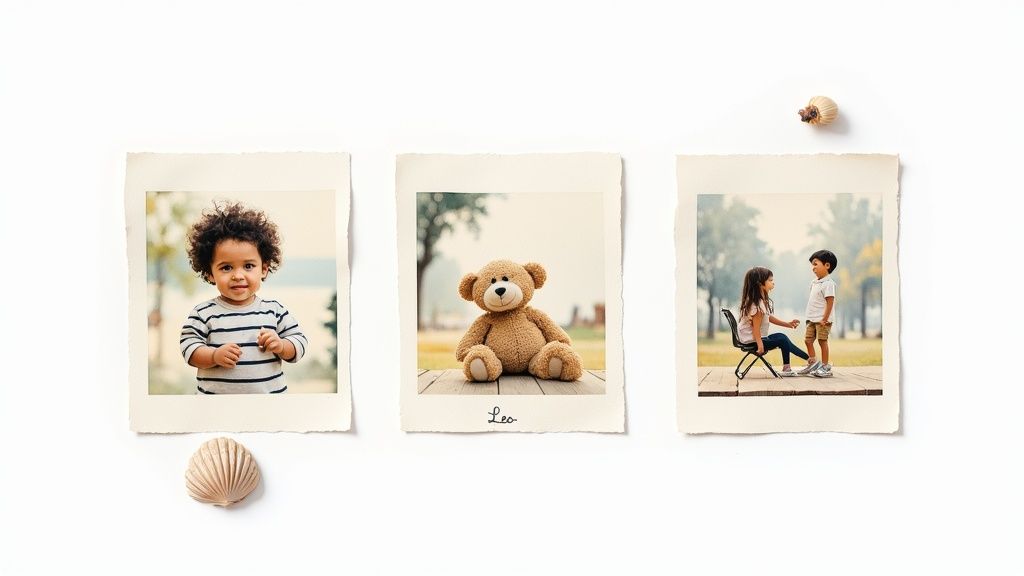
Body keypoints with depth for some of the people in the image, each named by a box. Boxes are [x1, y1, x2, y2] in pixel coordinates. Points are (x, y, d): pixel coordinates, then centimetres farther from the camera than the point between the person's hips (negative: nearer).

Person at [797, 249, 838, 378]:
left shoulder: (828, 284, -15)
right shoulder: (815, 282, 14)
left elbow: (830, 302, -19)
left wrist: (824, 319, -21)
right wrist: (809, 316, 16)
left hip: (822, 320, -9)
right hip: (812, 319, 9)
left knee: (822, 341, -5)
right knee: (808, 340, 11)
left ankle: (825, 367, 2)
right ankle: (812, 364, 22)